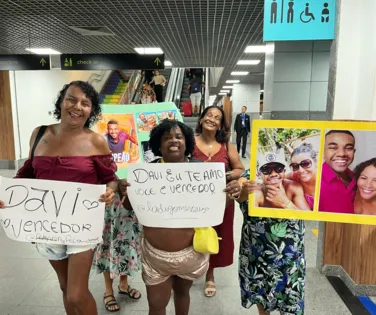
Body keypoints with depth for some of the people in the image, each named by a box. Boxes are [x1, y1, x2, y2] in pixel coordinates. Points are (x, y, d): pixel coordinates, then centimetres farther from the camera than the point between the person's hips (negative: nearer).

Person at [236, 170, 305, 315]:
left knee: (288, 295, 8)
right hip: (256, 247, 1)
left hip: (288, 251, -1)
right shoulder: (250, 175, -6)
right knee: (259, 291, 19)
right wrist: (243, 191, -50)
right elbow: (239, 196, -26)